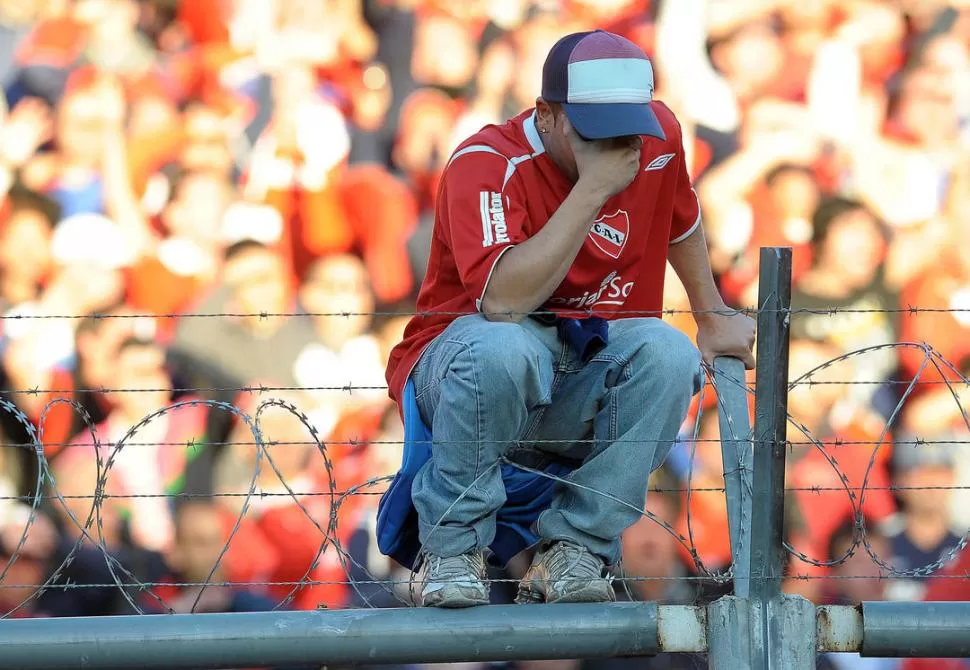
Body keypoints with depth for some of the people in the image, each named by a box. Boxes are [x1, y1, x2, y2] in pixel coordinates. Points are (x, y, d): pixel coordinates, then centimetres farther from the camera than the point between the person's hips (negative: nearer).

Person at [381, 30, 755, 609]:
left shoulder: (657, 137, -3)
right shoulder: (487, 163, -19)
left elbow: (680, 221, 22)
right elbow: (504, 302, -35)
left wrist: (714, 317, 22)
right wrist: (593, 188, -32)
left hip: (582, 397, 5)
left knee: (668, 353, -26)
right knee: (501, 348, -39)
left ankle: (574, 547, -21)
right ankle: (454, 546, -19)